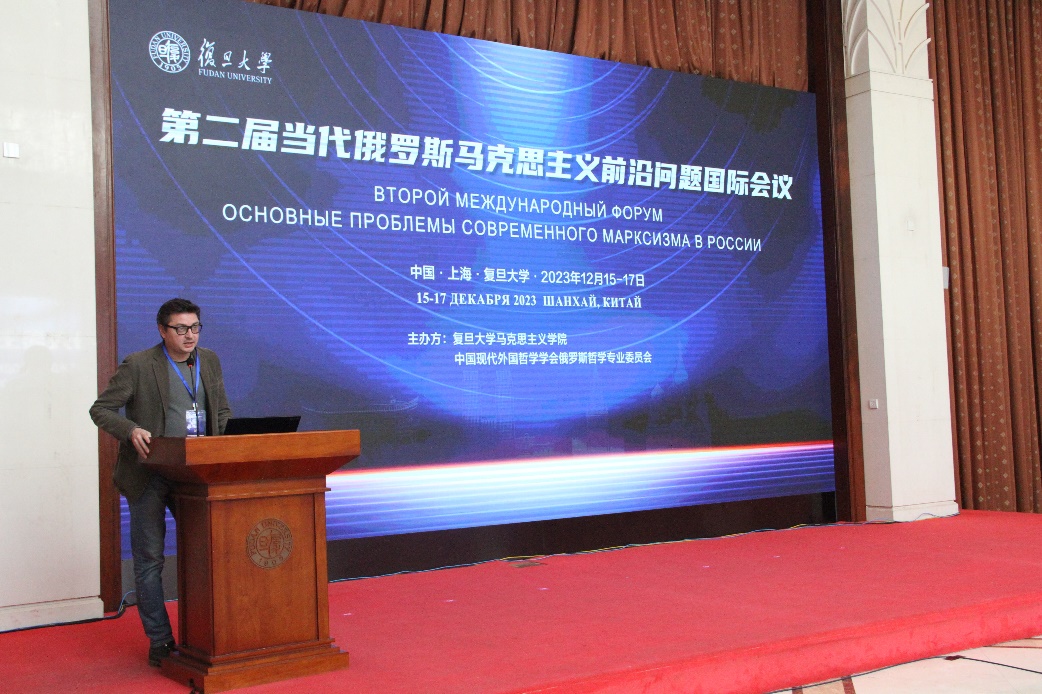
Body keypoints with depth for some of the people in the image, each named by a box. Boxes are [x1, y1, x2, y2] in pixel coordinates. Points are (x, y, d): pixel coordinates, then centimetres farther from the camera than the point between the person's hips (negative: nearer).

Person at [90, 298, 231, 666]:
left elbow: (222, 412, 16)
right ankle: (159, 641, 12)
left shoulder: (210, 361, 8)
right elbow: (100, 409, -7)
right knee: (149, 559, 3)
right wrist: (131, 430, -25)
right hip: (149, 476, -4)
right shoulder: (138, 365, -7)